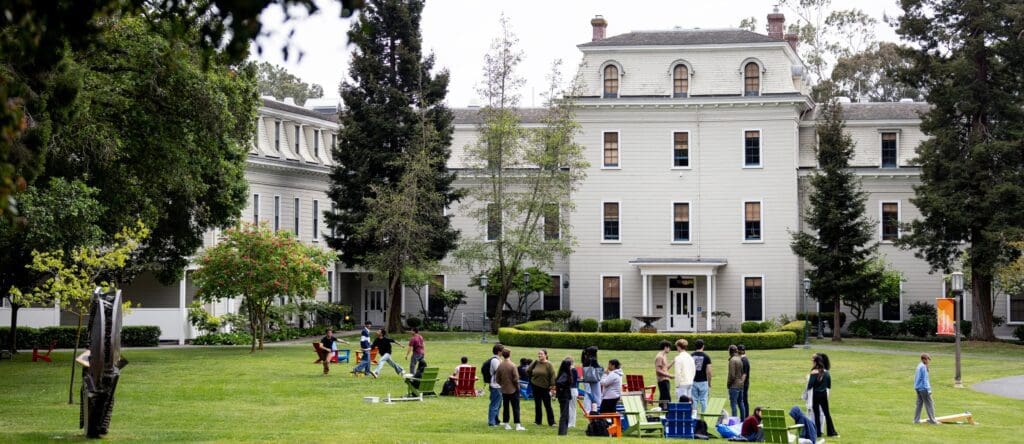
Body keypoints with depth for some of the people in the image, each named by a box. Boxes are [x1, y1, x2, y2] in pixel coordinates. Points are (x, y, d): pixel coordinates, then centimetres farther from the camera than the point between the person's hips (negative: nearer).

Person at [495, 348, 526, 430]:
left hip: (504, 390, 4)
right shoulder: (512, 366, -15)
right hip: (513, 390, -4)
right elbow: (516, 378, -16)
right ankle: (518, 425, -1)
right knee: (515, 408, 1)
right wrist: (517, 386, 0)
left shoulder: (500, 366, -1)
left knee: (506, 408, 11)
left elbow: (497, 379, 4)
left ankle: (506, 425, 13)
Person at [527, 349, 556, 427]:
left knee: (548, 406, -1)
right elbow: (528, 371, 13)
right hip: (536, 387, 4)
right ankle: (538, 421, 20)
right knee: (537, 405, 11)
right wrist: (532, 377, 8)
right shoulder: (535, 362, 2)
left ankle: (551, 422, 4)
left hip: (545, 388, -4)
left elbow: (552, 376, -12)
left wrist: (552, 386, -16)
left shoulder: (549, 364, -9)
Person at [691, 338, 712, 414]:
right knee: (703, 401, 2)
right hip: (703, 382, -2)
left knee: (694, 400, 7)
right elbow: (708, 372, -8)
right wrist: (709, 384, 2)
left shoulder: (691, 356, 0)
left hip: (693, 382, 2)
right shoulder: (706, 357, -6)